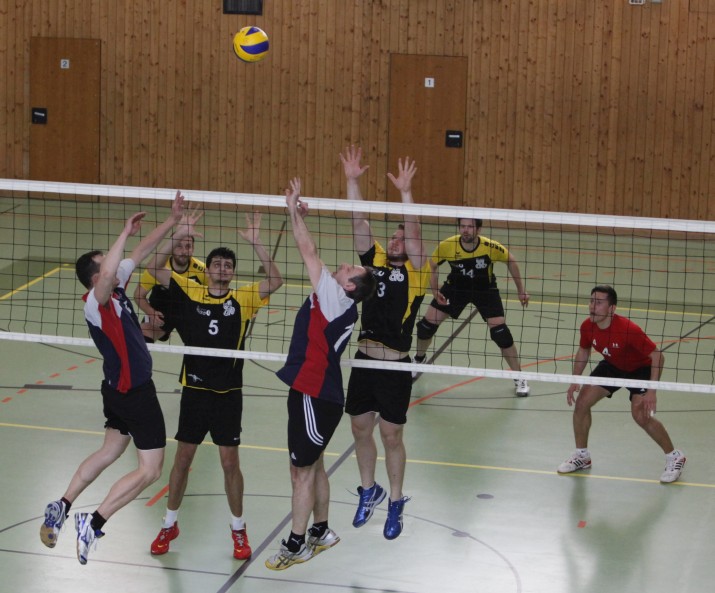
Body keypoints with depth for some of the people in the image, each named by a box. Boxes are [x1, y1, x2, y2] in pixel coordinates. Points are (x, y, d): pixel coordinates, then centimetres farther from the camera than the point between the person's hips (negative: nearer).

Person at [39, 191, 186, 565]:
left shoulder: (116, 288, 0)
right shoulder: (96, 302, -25)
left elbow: (141, 251, 8)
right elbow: (107, 275, -48)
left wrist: (172, 220, 4)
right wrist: (125, 231, -40)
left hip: (119, 389, 10)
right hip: (135, 393, -10)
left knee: (110, 451, 25)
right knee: (150, 470, -3)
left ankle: (61, 508, 30)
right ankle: (93, 524, -3)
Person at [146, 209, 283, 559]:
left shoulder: (242, 300, -1)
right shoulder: (190, 293, 0)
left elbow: (275, 281, -14)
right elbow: (155, 269, -5)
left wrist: (256, 243, -21)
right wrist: (178, 236, -15)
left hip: (228, 393, -1)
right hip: (194, 390, 1)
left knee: (230, 462, 4)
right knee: (182, 459, 11)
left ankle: (238, 529, 21)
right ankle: (170, 524, 27)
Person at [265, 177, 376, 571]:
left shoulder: (337, 299, -15)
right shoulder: (332, 300, 8)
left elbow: (309, 253, -18)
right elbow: (310, 254, 16)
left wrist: (294, 210, -13)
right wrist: (297, 214, 10)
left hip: (316, 397, -10)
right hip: (313, 392, 10)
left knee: (302, 470, -2)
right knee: (312, 466, 19)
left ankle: (296, 545, 6)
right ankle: (321, 532, 33)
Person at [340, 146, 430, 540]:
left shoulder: (415, 271, -3)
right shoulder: (374, 261, 8)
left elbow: (414, 232, -17)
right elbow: (359, 221, 2)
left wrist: (405, 192, -26)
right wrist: (352, 181, -6)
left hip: (395, 366, -5)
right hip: (364, 359, 5)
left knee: (391, 436, 3)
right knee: (360, 429, 15)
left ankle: (395, 503, 19)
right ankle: (369, 490, 35)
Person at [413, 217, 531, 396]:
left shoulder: (490, 247, -29)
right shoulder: (446, 246, -26)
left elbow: (511, 261, -9)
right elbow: (432, 266, -5)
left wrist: (521, 291, -4)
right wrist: (435, 290, -18)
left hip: (485, 289, -2)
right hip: (455, 287, 2)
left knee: (500, 331, -15)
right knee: (428, 323, -3)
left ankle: (519, 378, 3)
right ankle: (419, 359, 30)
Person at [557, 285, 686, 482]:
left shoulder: (628, 329, -37)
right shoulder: (587, 327, -19)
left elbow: (657, 356, -32)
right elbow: (583, 351, 4)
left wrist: (652, 391, -36)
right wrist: (575, 381, -5)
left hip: (640, 368, -6)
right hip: (612, 366, 6)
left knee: (641, 415, -23)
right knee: (581, 403, -2)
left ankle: (674, 457, -1)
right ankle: (582, 456, 19)